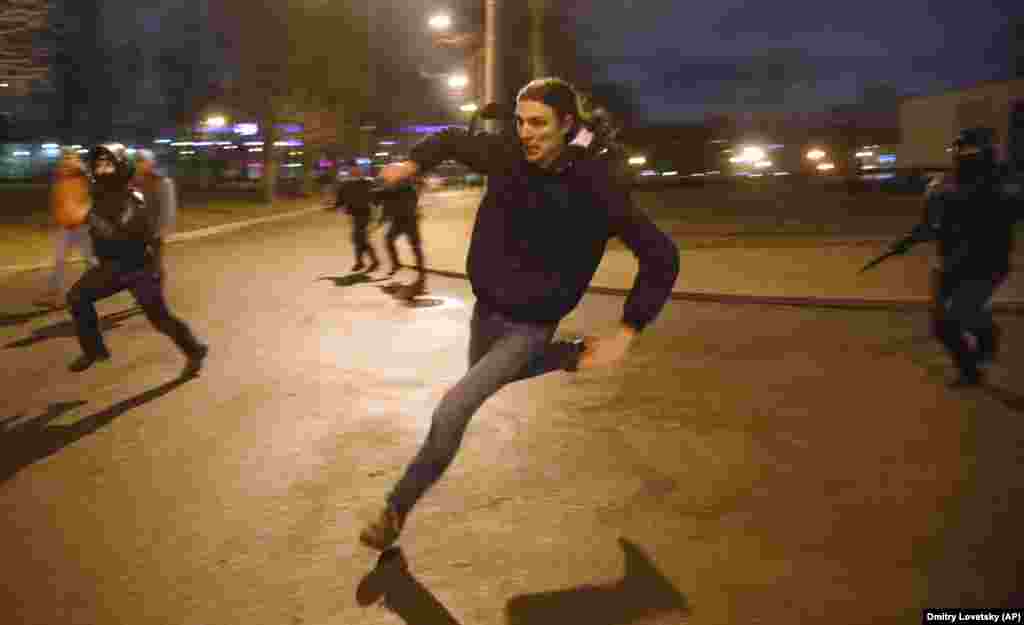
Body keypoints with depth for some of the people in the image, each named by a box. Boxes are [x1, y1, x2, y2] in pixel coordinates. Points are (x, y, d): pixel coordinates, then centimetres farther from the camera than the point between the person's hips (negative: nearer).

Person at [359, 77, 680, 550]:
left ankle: (396, 510, 3)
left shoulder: (595, 186, -23)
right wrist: (413, 163, -6)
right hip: (485, 310, 6)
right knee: (485, 381, 31)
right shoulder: (505, 156, -11)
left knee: (453, 410, -17)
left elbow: (661, 257, -17)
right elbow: (453, 140, 11)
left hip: (528, 328, -6)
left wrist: (626, 333, -20)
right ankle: (568, 356, 48)